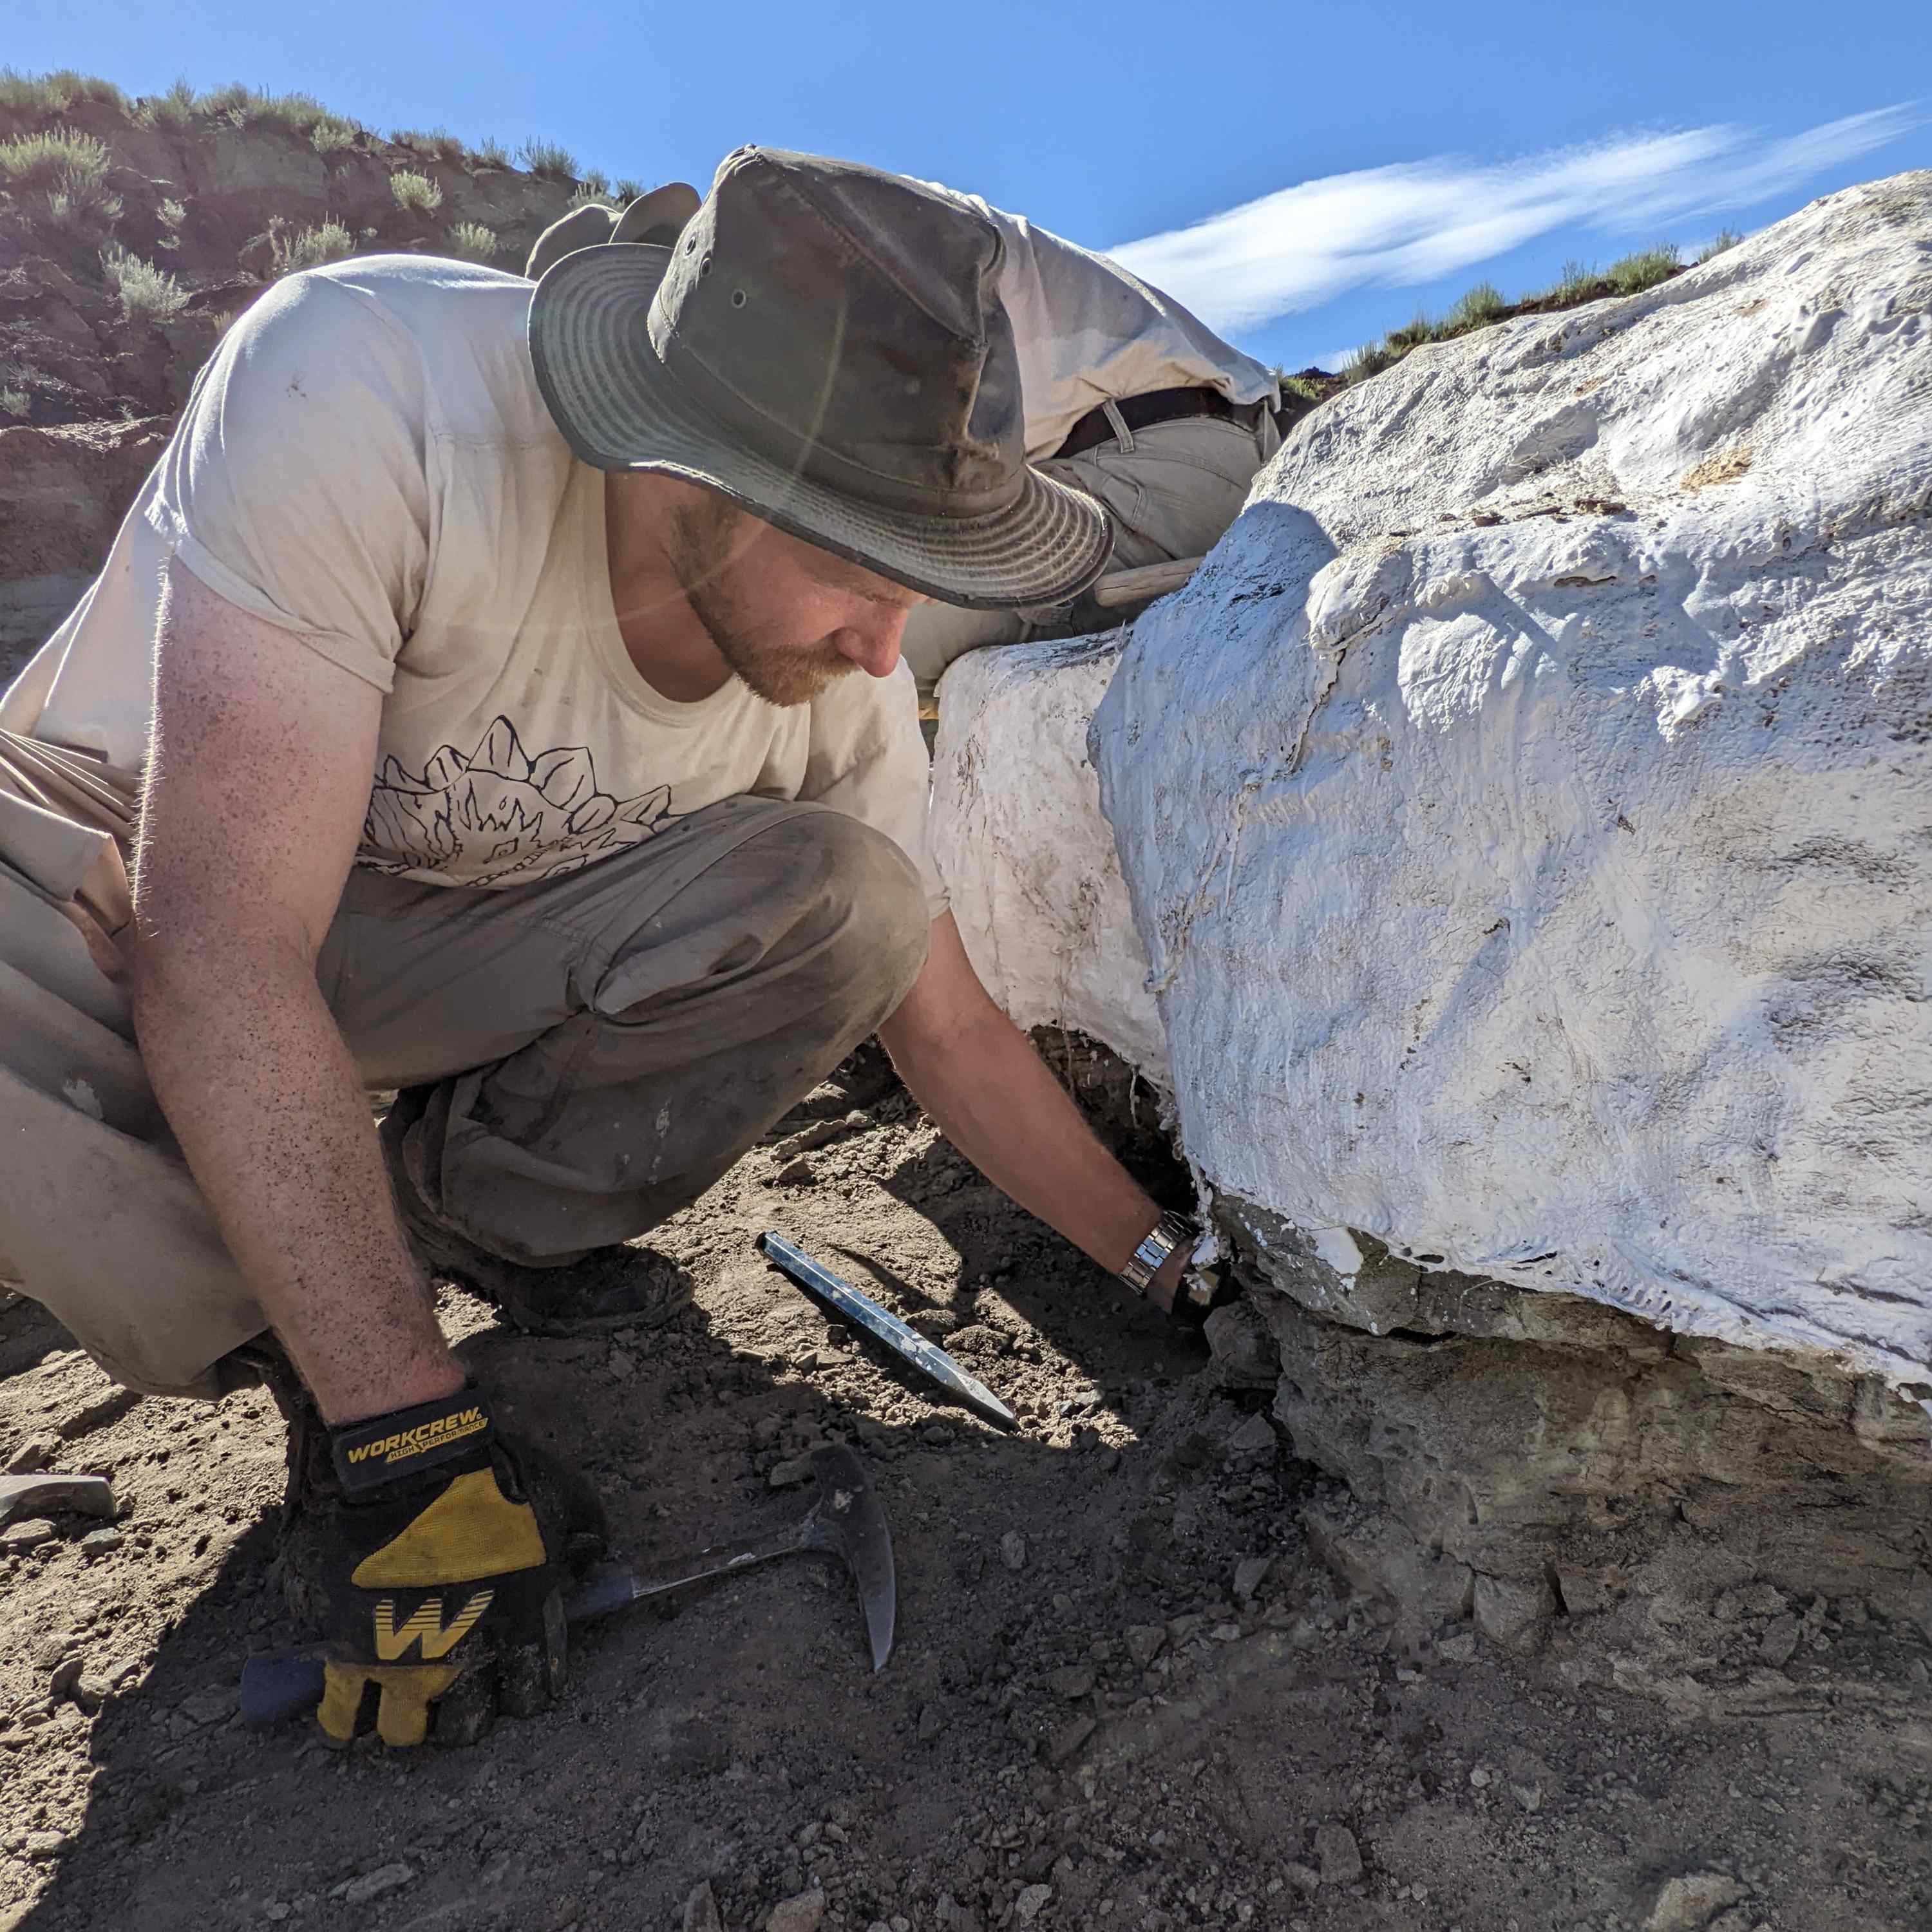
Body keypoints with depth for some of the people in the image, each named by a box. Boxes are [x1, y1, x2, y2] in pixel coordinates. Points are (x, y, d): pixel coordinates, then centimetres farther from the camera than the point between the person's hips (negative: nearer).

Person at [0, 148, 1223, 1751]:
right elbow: (219, 955, -36)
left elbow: (945, 1027, -7)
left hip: (437, 931, 3)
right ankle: (309, 1347, -2)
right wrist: (408, 1444, -34)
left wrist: (1175, 1262, -5)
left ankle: (457, 1212, -2)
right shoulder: (357, 382, -34)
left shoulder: (843, 678, -18)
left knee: (843, 900, -22)